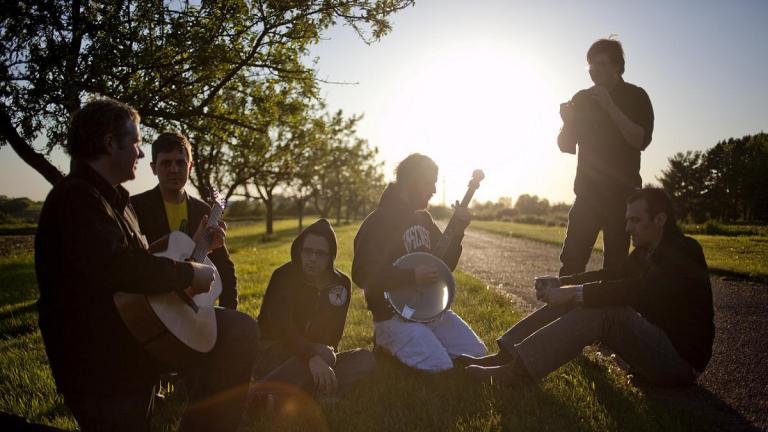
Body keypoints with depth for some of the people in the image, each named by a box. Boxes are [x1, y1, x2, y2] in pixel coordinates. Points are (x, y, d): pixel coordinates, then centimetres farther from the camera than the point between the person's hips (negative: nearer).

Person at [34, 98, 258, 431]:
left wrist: (194, 245, 15)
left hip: (137, 329, 9)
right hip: (100, 363, -9)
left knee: (241, 329, 3)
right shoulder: (76, 197, -20)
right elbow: (117, 266, -36)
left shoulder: (114, 199, 13)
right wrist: (190, 273, -23)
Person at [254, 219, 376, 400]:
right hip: (273, 353, -5)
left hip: (314, 355, 6)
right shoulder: (284, 276, -13)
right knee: (323, 355, -34)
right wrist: (313, 357, -44)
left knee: (366, 359, -19)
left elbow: (333, 333, 2)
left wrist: (329, 351, -22)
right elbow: (281, 327, -28)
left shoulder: (341, 283, 1)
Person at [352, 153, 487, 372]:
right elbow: (362, 275, -21)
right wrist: (412, 276, -24)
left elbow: (444, 265, 15)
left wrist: (457, 230, 1)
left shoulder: (423, 217, 12)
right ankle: (389, 349, 5)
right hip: (395, 315, -8)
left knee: (477, 355, 2)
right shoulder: (378, 222, -13)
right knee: (441, 369, -21)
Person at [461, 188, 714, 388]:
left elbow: (636, 292, -31)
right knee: (574, 301, -6)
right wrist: (561, 283, -6)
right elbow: (612, 276, 9)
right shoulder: (646, 251, 10)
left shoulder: (684, 252, -18)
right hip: (653, 336, 8)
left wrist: (575, 292, -30)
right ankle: (506, 356, -16)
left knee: (602, 309, -29)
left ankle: (517, 372, -34)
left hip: (681, 359, -8)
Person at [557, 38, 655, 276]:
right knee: (572, 258, -6)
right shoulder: (582, 99, 12)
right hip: (587, 190, 3)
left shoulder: (635, 96, 2)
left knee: (615, 260, -3)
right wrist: (566, 121, -10)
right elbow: (566, 146, 11)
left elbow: (641, 140, -12)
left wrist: (610, 107, -18)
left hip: (622, 191, -3)